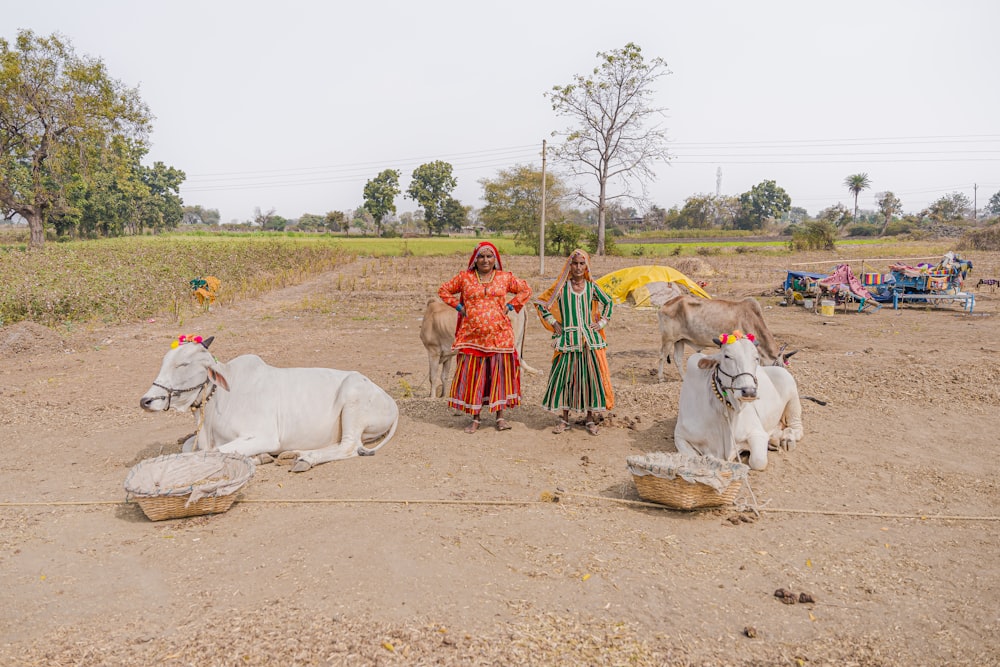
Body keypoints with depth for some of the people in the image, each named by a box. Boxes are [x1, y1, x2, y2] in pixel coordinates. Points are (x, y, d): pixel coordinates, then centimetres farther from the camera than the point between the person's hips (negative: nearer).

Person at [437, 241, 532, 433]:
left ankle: (500, 416, 13)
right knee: (473, 376, 1)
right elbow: (444, 290, 14)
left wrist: (510, 306, 4)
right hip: (473, 337, 0)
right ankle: (475, 419, 11)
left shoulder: (505, 277, 6)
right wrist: (459, 307, 4)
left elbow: (525, 290, 14)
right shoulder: (465, 277, 5)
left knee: (499, 374, 3)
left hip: (499, 336, 0)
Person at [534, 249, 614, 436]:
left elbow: (608, 303, 21)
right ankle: (564, 420, 12)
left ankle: (591, 419, 14)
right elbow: (540, 303, 5)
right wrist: (553, 323, 2)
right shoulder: (561, 287, 0)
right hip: (568, 339, -2)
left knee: (592, 376, 2)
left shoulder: (592, 287, 6)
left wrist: (601, 323, 11)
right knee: (565, 376, 0)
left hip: (590, 339, 2)